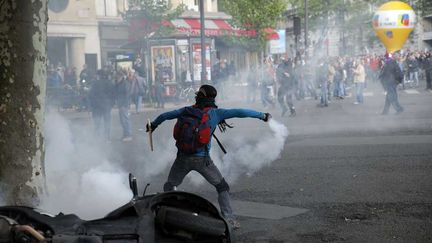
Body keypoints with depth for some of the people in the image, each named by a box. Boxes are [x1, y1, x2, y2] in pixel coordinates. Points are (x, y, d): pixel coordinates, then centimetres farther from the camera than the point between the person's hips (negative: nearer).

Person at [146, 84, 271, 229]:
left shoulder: (186, 110, 5)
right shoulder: (214, 113, -4)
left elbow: (165, 116, 18)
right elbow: (240, 112, -7)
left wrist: (153, 125, 38)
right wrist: (262, 116, 1)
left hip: (182, 158, 2)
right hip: (202, 159, -2)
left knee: (169, 186, 24)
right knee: (222, 187, 14)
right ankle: (228, 218, 4)